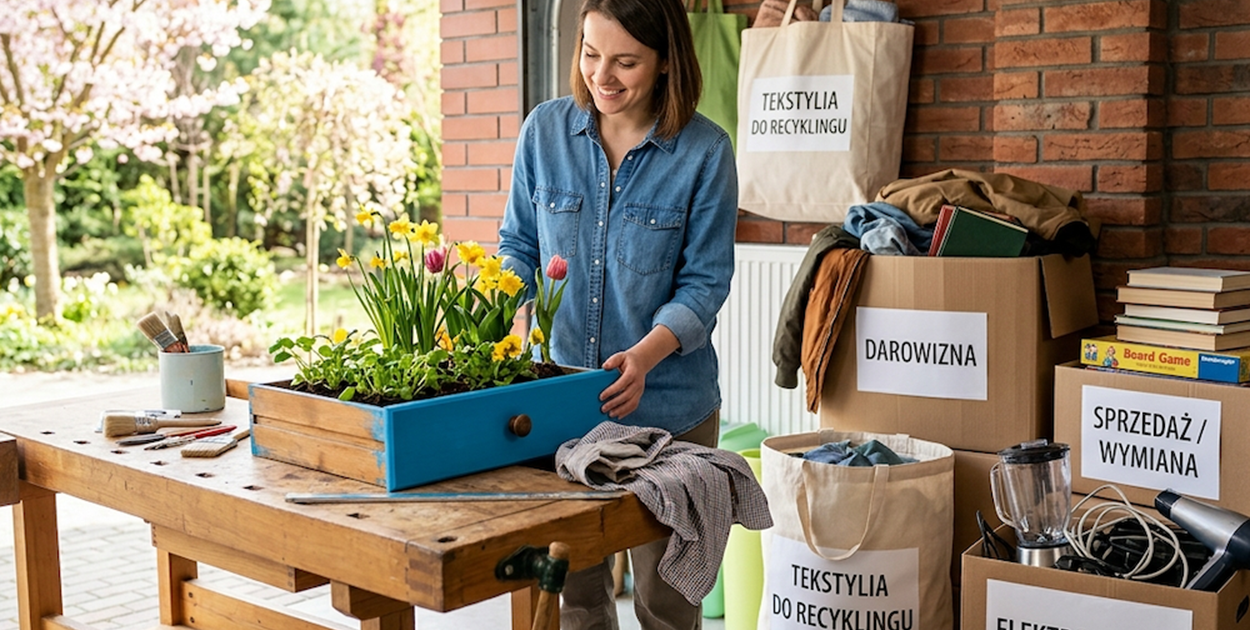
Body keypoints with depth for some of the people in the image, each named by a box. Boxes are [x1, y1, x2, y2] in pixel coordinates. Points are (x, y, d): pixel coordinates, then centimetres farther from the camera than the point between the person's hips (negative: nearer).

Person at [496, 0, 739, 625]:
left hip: (666, 403, -2)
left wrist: (646, 353, -23)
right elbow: (517, 245, 8)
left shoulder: (705, 151, -8)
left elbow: (705, 281, -7)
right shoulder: (545, 129, 0)